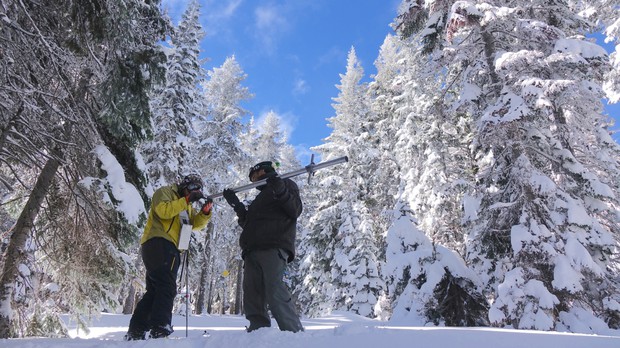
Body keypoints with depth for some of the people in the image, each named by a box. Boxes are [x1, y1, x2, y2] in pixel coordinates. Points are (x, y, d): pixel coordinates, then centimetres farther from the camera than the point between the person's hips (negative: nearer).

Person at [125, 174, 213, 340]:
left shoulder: (186, 206, 28)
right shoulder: (165, 192, 4)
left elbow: (196, 223, 14)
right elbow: (163, 211, -16)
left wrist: (205, 211, -3)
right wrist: (186, 200, -17)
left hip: (169, 249, 9)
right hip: (158, 243, -9)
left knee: (155, 290, 10)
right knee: (166, 288, -16)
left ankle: (136, 331, 15)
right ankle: (160, 330, -20)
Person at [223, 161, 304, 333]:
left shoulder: (286, 184, 15)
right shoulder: (261, 197, 36)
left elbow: (295, 210, -2)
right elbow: (248, 222, 30)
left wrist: (281, 191, -16)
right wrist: (236, 204, 24)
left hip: (274, 248, -8)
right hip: (253, 250, 8)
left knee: (275, 292, -20)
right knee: (252, 295, -2)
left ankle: (295, 334, -19)